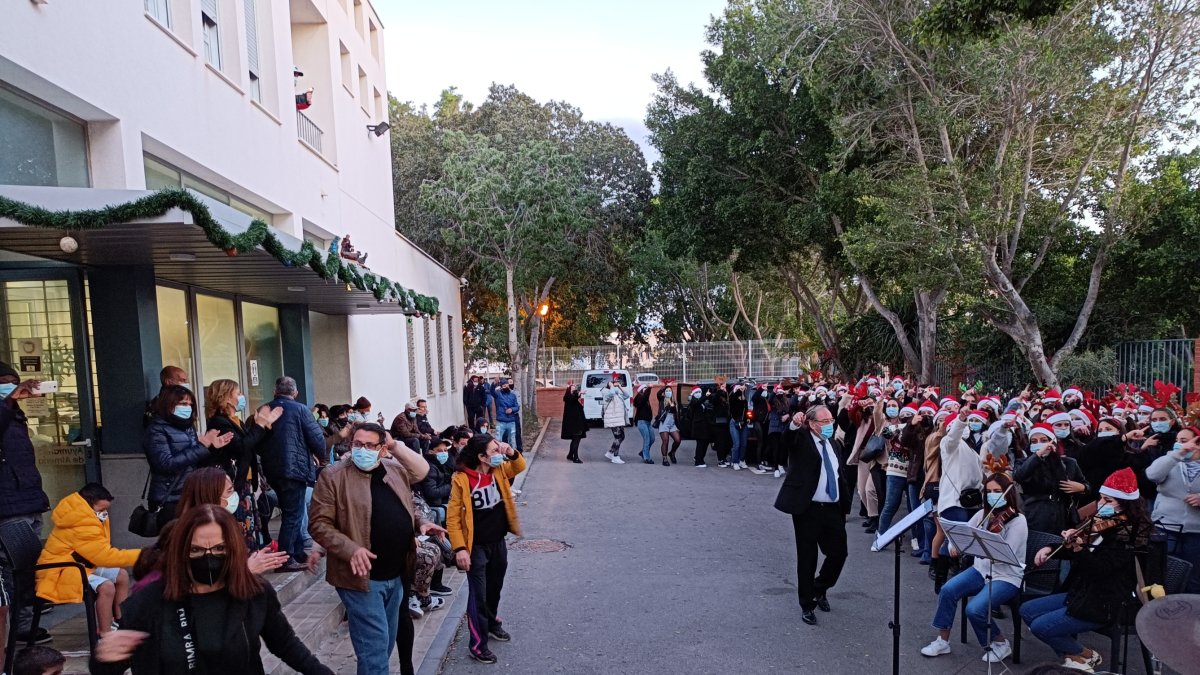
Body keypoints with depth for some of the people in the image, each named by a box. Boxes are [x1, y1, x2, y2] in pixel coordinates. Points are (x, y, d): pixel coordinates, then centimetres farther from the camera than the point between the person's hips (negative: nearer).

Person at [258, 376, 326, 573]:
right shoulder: (299, 409, -9)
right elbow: (317, 438, -12)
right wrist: (320, 457, 7)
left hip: (272, 470, 6)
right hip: (295, 468, -6)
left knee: (291, 512, 18)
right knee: (293, 514, 1)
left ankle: (299, 553, 26)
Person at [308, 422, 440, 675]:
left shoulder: (396, 470, 6)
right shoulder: (333, 476, -11)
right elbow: (318, 524, -13)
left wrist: (419, 523, 1)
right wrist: (350, 549, -24)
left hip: (396, 575, 6)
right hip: (362, 576, -6)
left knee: (387, 642, 19)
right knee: (375, 645, -4)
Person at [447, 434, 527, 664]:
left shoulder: (498, 471, -3)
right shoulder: (462, 480, -20)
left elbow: (520, 466, 11)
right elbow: (452, 517, -17)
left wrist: (510, 452, -11)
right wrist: (460, 548, -20)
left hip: (498, 542, 6)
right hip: (477, 547, -6)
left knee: (495, 588, 23)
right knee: (478, 595, 2)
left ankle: (492, 624, 46)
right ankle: (477, 644, 16)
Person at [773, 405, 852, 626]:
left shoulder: (835, 443, 11)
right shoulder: (801, 439, -7)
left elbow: (840, 474, 17)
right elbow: (787, 441, -30)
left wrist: (845, 505, 14)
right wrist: (794, 424, -51)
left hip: (833, 509, 5)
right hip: (808, 509, -5)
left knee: (839, 553, 8)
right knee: (807, 558, 4)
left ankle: (820, 589, 35)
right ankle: (807, 605, 20)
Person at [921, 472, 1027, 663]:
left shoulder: (1018, 521, -14)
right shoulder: (984, 514, 5)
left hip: (1006, 577, -6)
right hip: (981, 570, 6)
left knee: (975, 609, -26)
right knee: (947, 590, -17)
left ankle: (1001, 644, 3)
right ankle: (943, 641, -3)